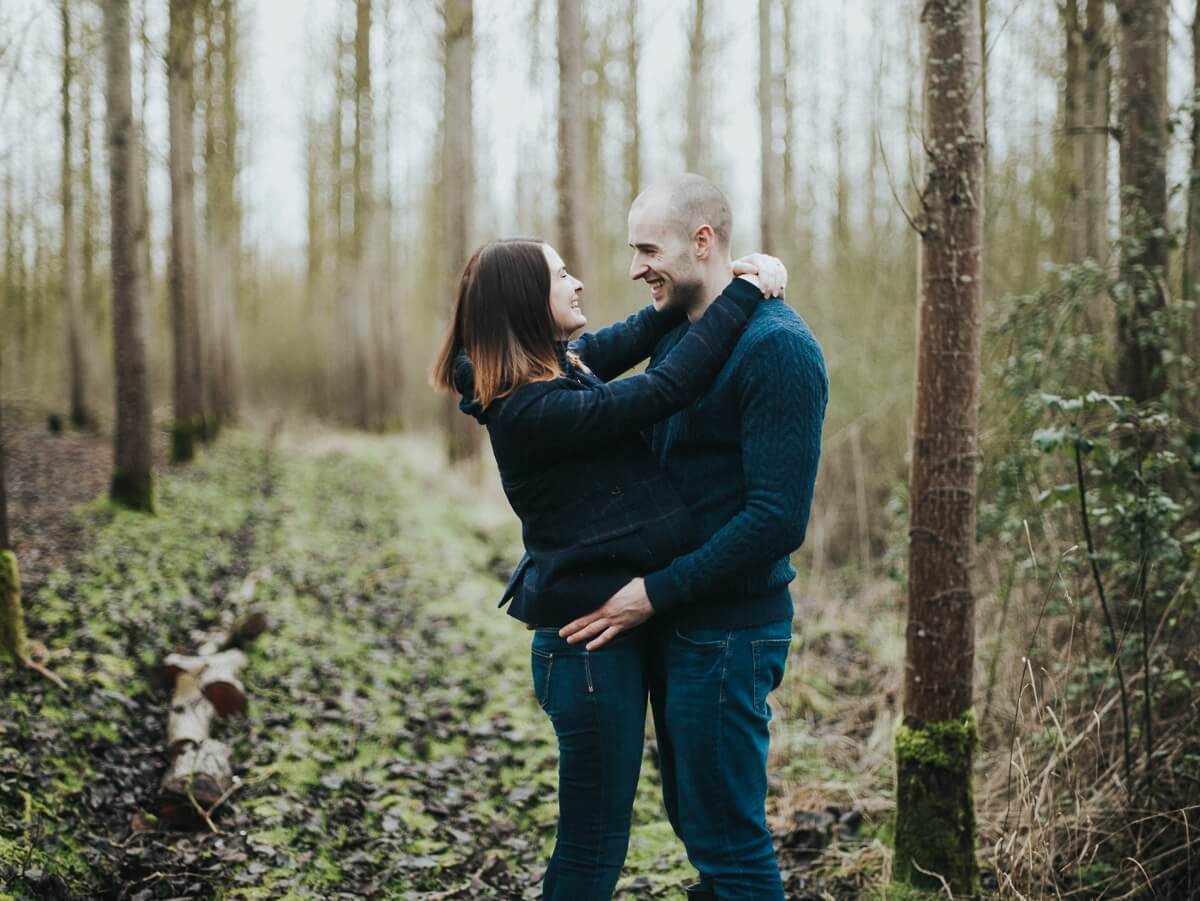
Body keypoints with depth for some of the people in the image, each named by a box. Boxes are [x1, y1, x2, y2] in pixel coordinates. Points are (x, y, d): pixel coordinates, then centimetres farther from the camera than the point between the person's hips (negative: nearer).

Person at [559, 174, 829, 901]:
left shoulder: (776, 349, -17)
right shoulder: (675, 338, 11)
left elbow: (779, 519, -23)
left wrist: (656, 593, -20)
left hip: (727, 634, -9)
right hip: (675, 625, 9)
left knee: (728, 840, 0)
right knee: (695, 819, 18)